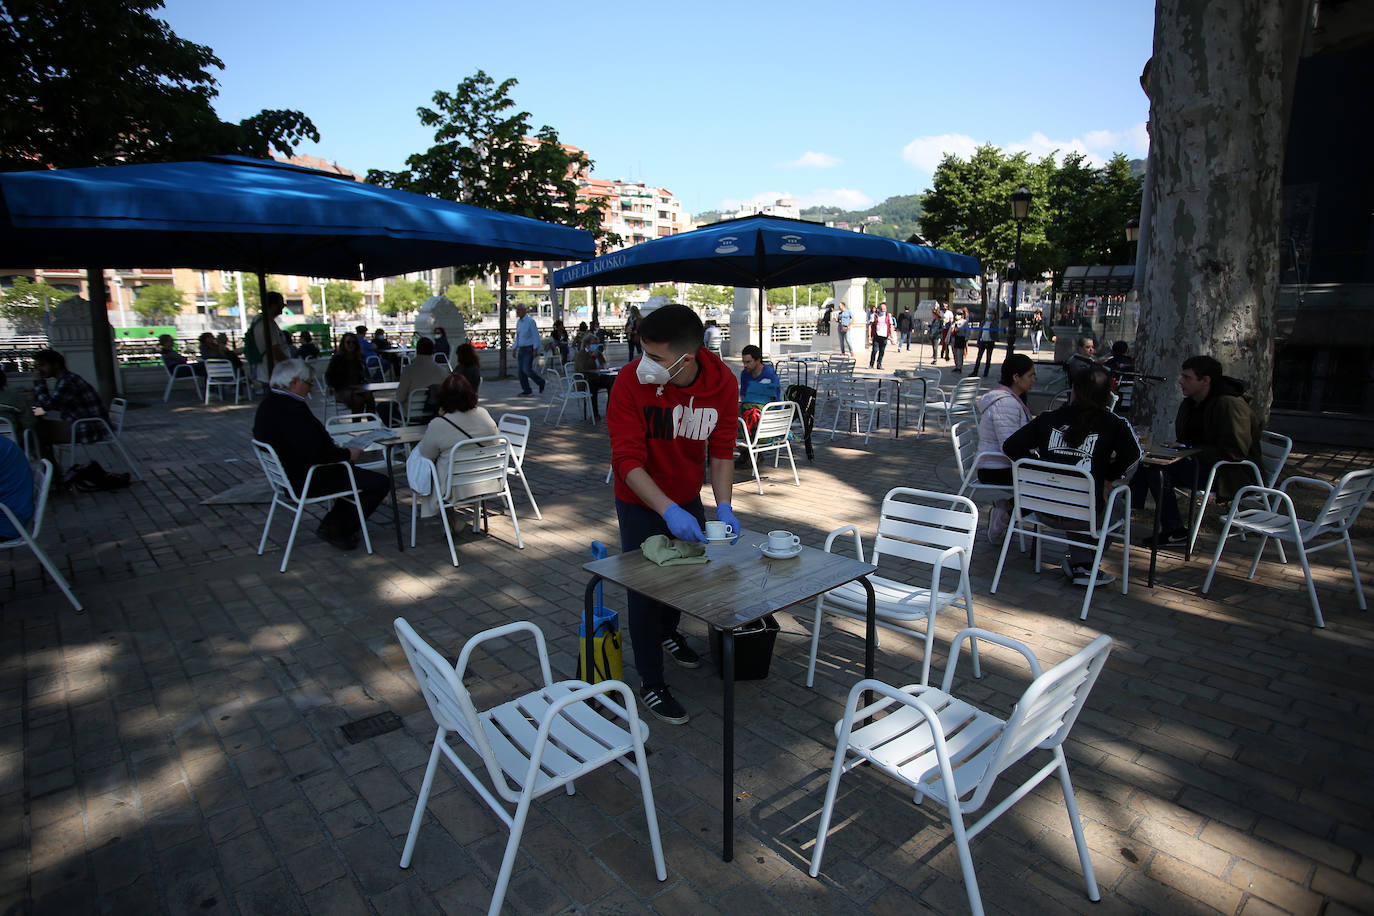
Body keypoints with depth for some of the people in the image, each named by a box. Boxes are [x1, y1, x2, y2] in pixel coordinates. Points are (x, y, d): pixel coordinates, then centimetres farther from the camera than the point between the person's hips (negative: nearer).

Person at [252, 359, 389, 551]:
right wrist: (348, 454, -15)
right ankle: (338, 531, 9)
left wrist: (335, 449, 7)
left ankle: (330, 526, 28)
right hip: (309, 482, -11)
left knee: (352, 471, 29)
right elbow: (317, 454, -31)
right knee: (381, 483, -6)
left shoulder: (268, 404, 6)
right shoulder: (291, 410, -27)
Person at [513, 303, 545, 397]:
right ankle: (526, 391, 9)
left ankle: (541, 382, 8)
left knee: (527, 369, -15)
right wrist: (515, 349, 17)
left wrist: (535, 349, -18)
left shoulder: (530, 320, -11)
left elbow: (536, 335, -13)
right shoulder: (518, 321, 13)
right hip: (521, 349, 8)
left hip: (529, 348, -8)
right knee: (520, 370, 2)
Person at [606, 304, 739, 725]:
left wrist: (723, 507, -22)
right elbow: (628, 458, -29)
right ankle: (651, 684, 19)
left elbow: (722, 449, -10)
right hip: (641, 501, -4)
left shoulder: (722, 383, -20)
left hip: (687, 496, 5)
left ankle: (669, 633, 54)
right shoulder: (632, 380, -29)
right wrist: (668, 510, -41)